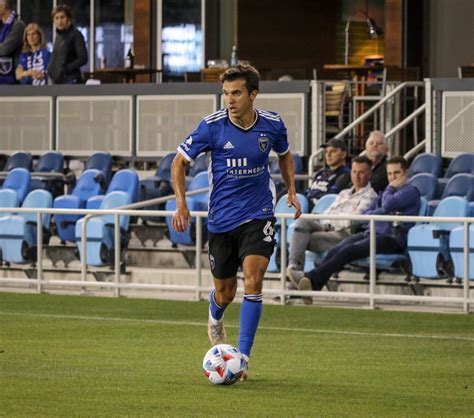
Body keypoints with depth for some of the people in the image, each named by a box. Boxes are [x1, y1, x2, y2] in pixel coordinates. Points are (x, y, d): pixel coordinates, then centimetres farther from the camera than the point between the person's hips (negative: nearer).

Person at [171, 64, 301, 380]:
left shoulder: (272, 124, -5)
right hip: (222, 219, 0)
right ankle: (216, 318, 49)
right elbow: (179, 162, -2)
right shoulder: (212, 126, -12)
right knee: (224, 292, 11)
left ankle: (243, 356, -11)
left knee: (253, 281, -18)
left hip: (258, 216, 0)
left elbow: (285, 154, 18)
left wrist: (292, 191, 8)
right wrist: (181, 205, -12)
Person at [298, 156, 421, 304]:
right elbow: (367, 215, 23)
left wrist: (390, 188, 8)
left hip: (391, 238, -7)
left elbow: (388, 204, -11)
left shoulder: (410, 191, 7)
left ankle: (313, 279, -44)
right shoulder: (387, 192, 32)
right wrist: (382, 212, 3)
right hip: (371, 232, 7)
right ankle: (312, 286, -40)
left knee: (348, 251, -31)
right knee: (336, 250, -24)